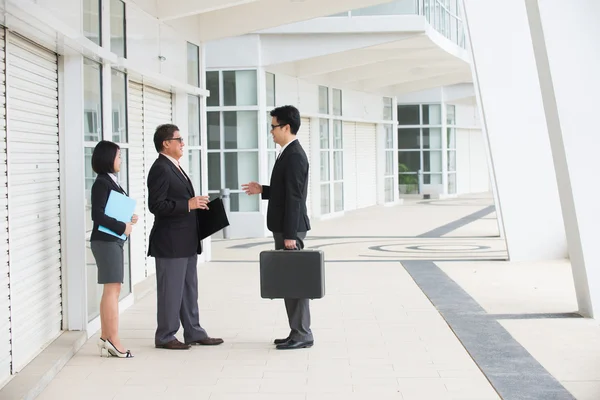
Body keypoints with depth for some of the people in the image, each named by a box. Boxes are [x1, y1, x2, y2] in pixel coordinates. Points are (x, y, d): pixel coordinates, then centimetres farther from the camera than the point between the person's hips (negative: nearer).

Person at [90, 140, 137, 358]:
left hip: (113, 240, 9)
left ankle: (106, 337, 15)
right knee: (113, 289, -8)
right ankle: (113, 340, -4)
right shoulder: (102, 183, -13)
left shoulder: (111, 181, 14)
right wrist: (122, 227, -16)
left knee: (111, 291, 10)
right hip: (105, 241, -9)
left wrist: (128, 219, 2)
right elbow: (97, 215, -20)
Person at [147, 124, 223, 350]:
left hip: (186, 242, 10)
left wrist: (196, 204, 10)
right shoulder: (160, 169, -14)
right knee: (171, 291, -2)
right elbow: (156, 205, -21)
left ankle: (193, 333, 21)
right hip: (170, 242, -10)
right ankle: (165, 337, 8)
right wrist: (188, 205, -22)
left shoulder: (174, 168, 18)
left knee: (189, 289, 14)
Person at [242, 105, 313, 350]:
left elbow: (294, 197, -21)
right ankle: (298, 332, 18)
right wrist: (263, 190, 13)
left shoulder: (294, 155, -16)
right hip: (285, 228, 10)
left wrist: (290, 235, -22)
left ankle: (302, 335, 1)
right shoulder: (289, 153, 15)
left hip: (290, 229, -10)